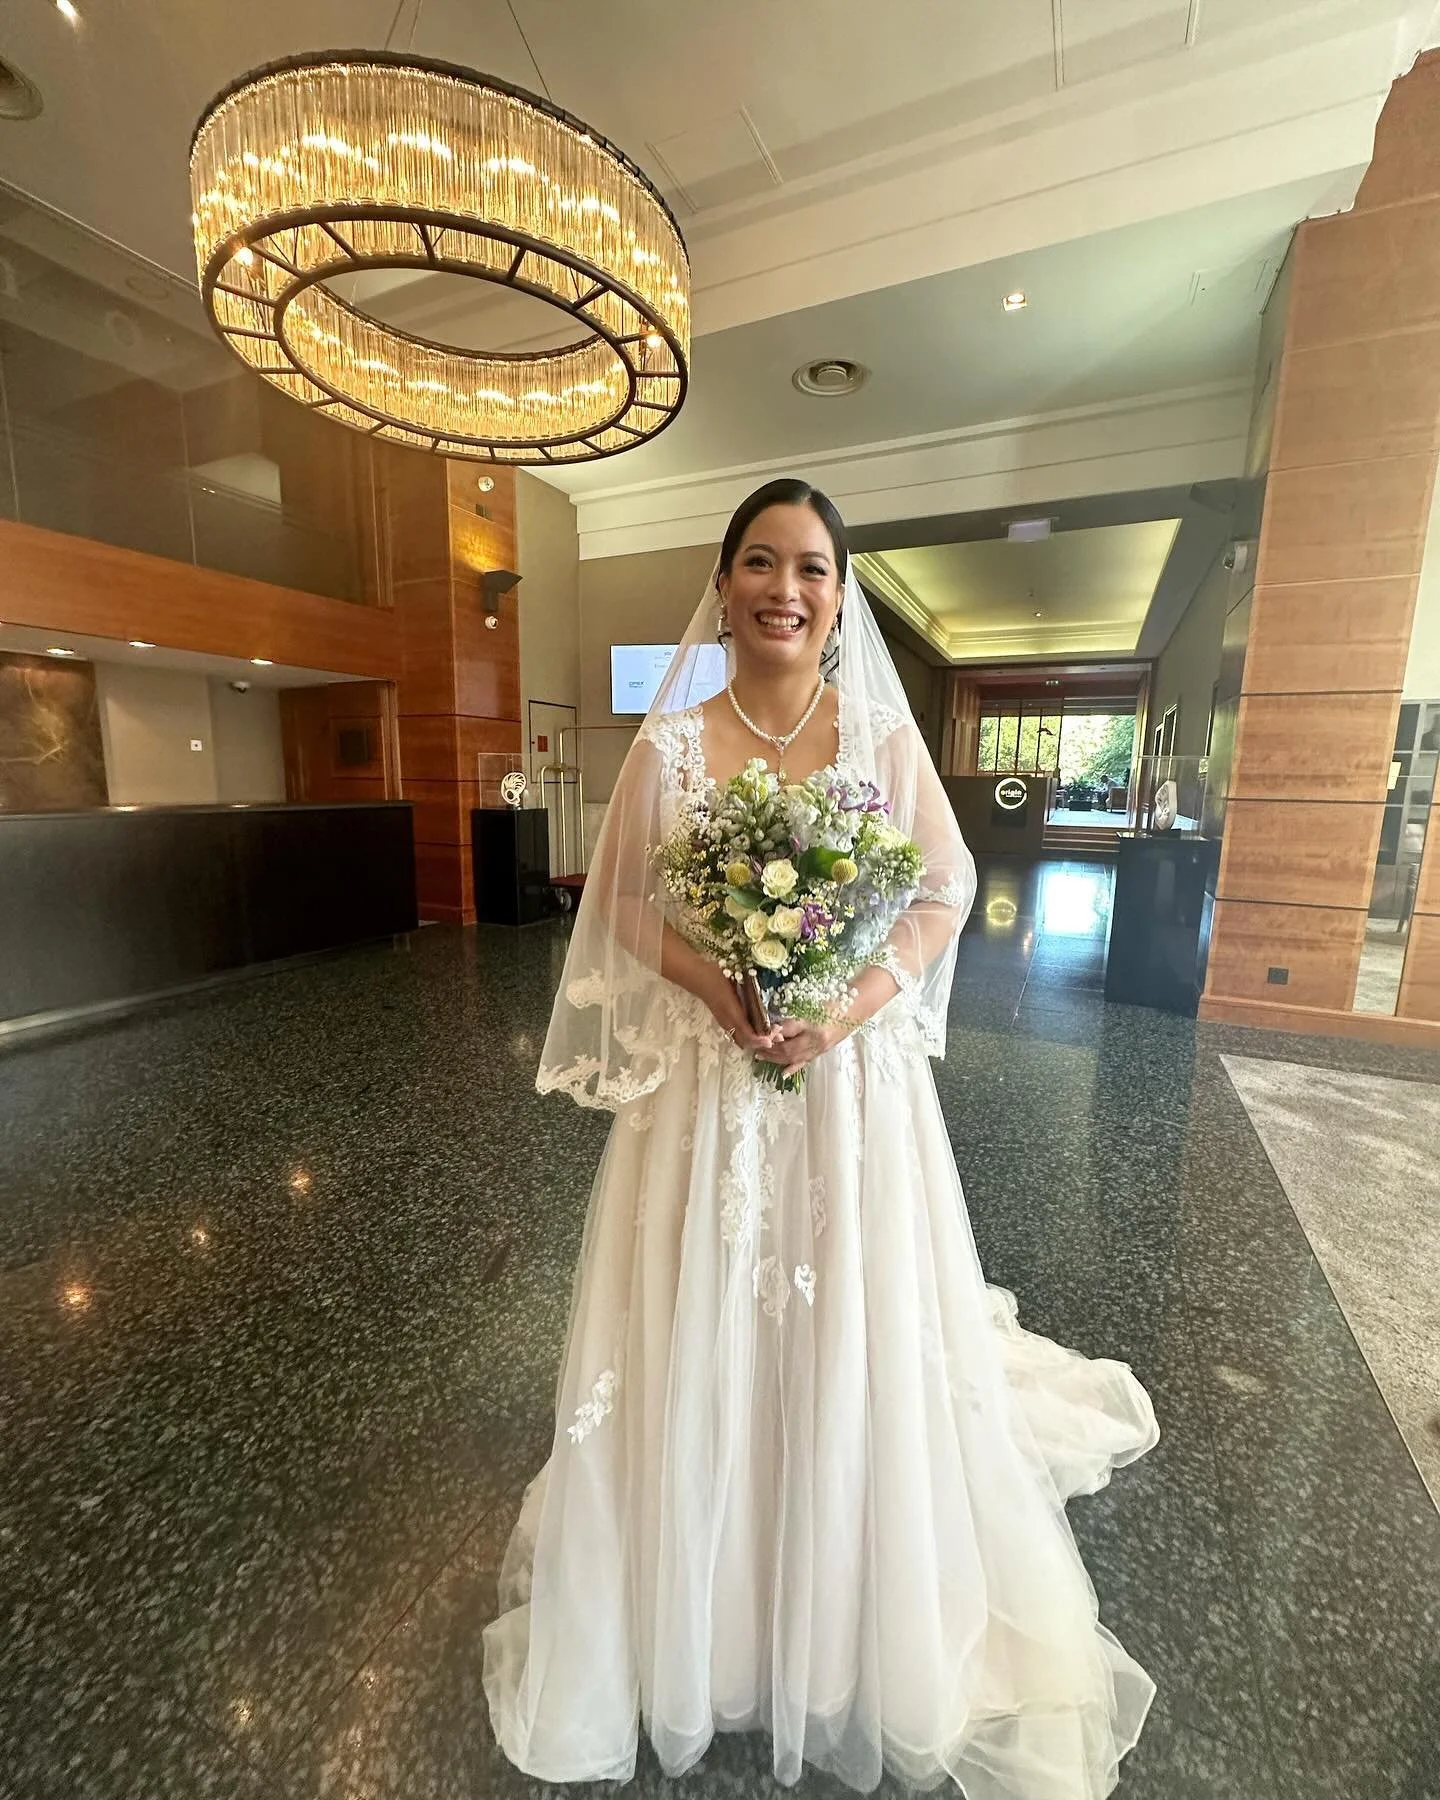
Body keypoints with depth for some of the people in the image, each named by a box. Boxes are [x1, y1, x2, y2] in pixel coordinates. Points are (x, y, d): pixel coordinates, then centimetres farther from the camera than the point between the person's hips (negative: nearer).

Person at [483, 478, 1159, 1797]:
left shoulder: (885, 735, 1)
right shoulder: (671, 742, 1)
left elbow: (948, 891, 2)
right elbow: (627, 907, 3)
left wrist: (854, 1003, -13)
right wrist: (717, 985, -15)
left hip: (856, 1079, 1)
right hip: (706, 1079, 0)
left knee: (857, 1338, 13)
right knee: (701, 1335, 12)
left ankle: (858, 1621, 46)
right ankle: (702, 1606, 44)